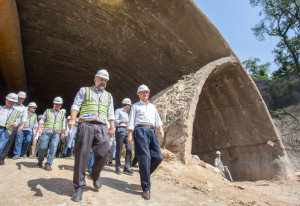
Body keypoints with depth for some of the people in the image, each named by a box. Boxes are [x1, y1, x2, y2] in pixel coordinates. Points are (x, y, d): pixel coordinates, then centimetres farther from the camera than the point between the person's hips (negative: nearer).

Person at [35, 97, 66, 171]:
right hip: (46, 132, 0)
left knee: (53, 148, -8)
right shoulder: (47, 111, 15)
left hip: (56, 133, 1)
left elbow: (63, 124, 17)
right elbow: (42, 120, 8)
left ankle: (48, 164, 1)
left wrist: (63, 132, 7)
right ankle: (40, 161, 25)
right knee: (42, 148, -2)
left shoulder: (62, 113, 18)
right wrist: (39, 129, -6)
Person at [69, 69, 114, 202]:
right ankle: (79, 187, 7)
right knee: (82, 155, -4)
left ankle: (95, 175, 20)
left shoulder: (108, 96, 24)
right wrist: (73, 119, -14)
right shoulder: (84, 90, 15)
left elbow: (110, 114, 19)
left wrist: (112, 128, 8)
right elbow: (76, 105, 3)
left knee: (104, 153, -9)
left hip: (102, 127, 3)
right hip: (86, 125, -2)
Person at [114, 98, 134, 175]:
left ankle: (127, 167, -2)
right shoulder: (118, 111, 5)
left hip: (127, 130, 7)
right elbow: (115, 121, -4)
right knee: (119, 149, -3)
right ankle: (118, 168, 8)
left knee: (129, 148, -6)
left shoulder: (126, 113, 27)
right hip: (120, 130, -6)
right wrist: (122, 121, -17)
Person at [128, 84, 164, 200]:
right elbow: (131, 121, 5)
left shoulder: (152, 107, 28)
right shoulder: (135, 106, 13)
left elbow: (157, 119, 21)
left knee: (158, 157, -1)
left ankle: (145, 174, 23)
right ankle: (146, 188, -2)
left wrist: (160, 128, 3)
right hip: (140, 130, -5)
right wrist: (130, 135, -6)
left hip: (151, 131, 6)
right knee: (144, 158, -10)